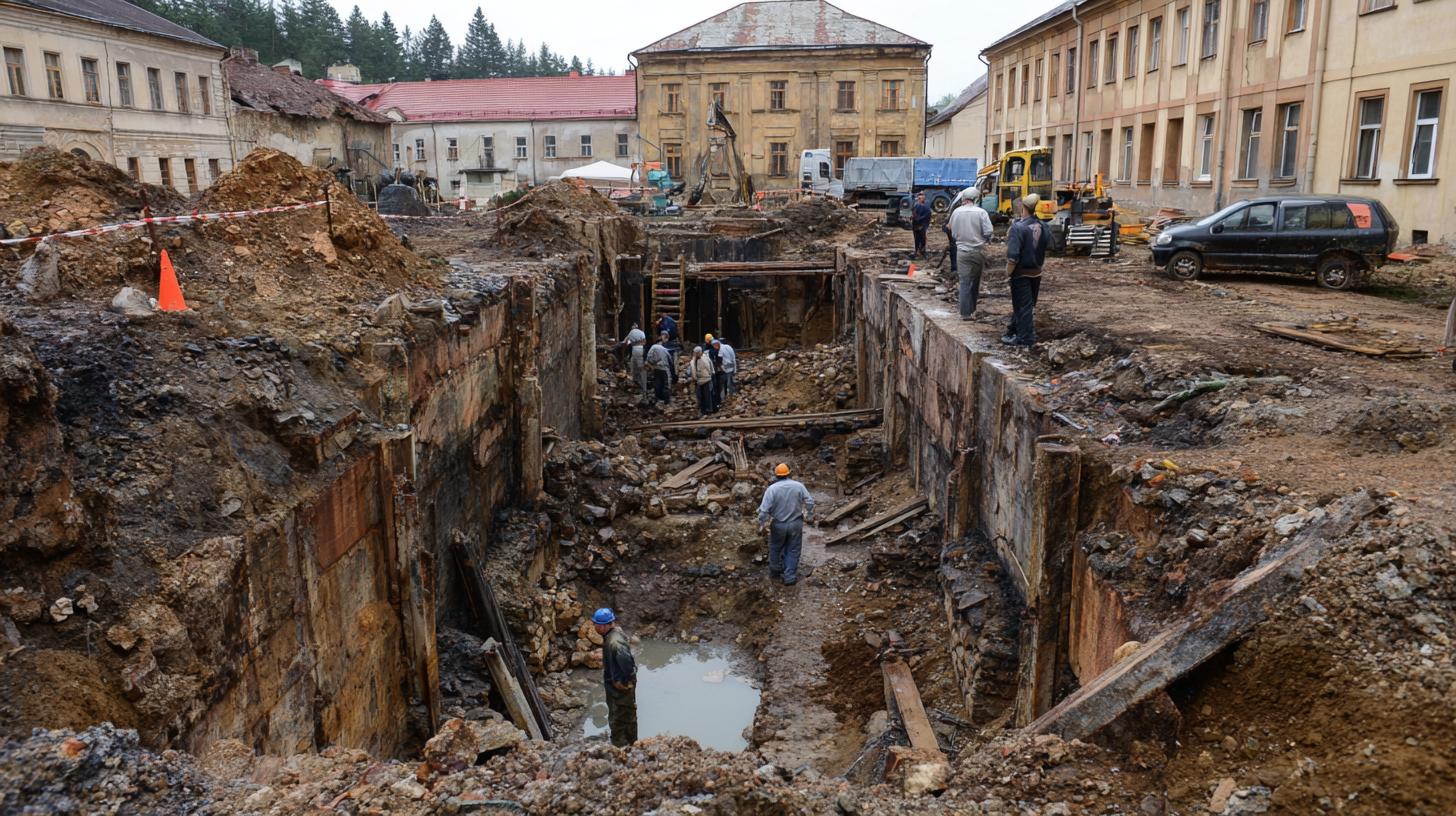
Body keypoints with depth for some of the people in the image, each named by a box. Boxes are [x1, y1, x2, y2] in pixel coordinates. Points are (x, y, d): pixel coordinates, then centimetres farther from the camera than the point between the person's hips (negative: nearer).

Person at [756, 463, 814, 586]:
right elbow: (810, 502, -4)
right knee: (792, 551, 12)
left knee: (775, 548, 21)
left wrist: (762, 524, -5)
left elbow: (764, 509, -18)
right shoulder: (798, 486, -7)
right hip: (796, 524, 1)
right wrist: (806, 515, 12)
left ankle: (775, 571, 37)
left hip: (778, 525, -1)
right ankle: (790, 577, 12)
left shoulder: (772, 489, -15)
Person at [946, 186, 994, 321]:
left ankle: (966, 312, -1)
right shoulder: (980, 212, -11)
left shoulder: (956, 212, -5)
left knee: (965, 282, 2)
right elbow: (988, 232, -12)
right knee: (975, 280, 15)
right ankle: (972, 309, 24)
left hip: (962, 251, 0)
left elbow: (952, 232, 4)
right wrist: (982, 239, 9)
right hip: (978, 250, 0)